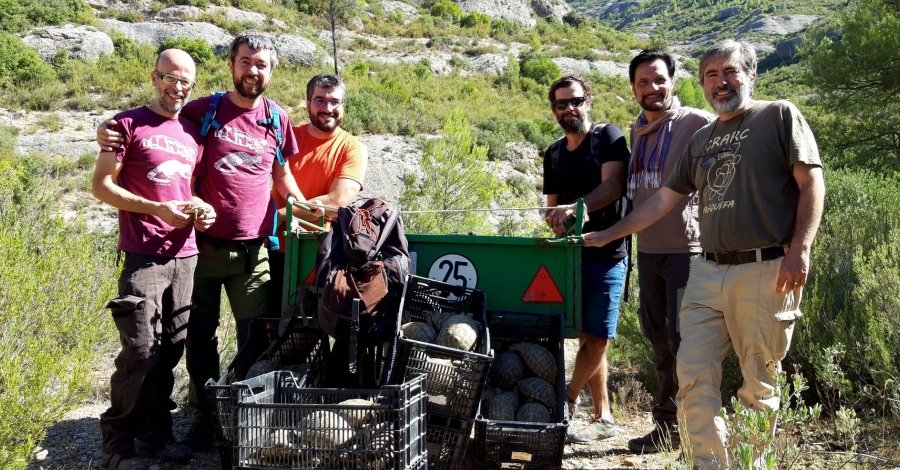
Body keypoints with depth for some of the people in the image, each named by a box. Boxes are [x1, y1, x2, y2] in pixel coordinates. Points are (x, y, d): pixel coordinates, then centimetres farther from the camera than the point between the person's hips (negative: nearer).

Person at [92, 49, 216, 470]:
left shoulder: (194, 132, 16)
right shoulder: (130, 123, 1)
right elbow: (101, 185, -3)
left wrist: (203, 210, 4)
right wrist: (157, 209, -14)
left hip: (185, 255, 5)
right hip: (143, 256, -5)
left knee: (171, 349, 8)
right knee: (140, 350, -7)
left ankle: (156, 434, 22)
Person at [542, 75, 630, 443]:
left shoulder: (608, 137, -1)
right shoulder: (553, 154, 16)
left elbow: (613, 186, -16)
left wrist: (577, 207, -32)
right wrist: (558, 222, -6)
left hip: (606, 253, -5)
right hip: (571, 254, 5)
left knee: (597, 339, -5)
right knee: (588, 338, 8)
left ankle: (566, 399, 10)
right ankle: (603, 418, 17)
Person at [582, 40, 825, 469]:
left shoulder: (779, 115, 4)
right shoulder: (702, 140, 19)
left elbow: (811, 182, -3)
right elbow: (663, 199, 21)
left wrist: (800, 249, -15)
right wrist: (607, 235, 18)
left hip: (765, 272, -5)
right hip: (708, 273, 5)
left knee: (758, 384, 1)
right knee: (694, 374, -1)